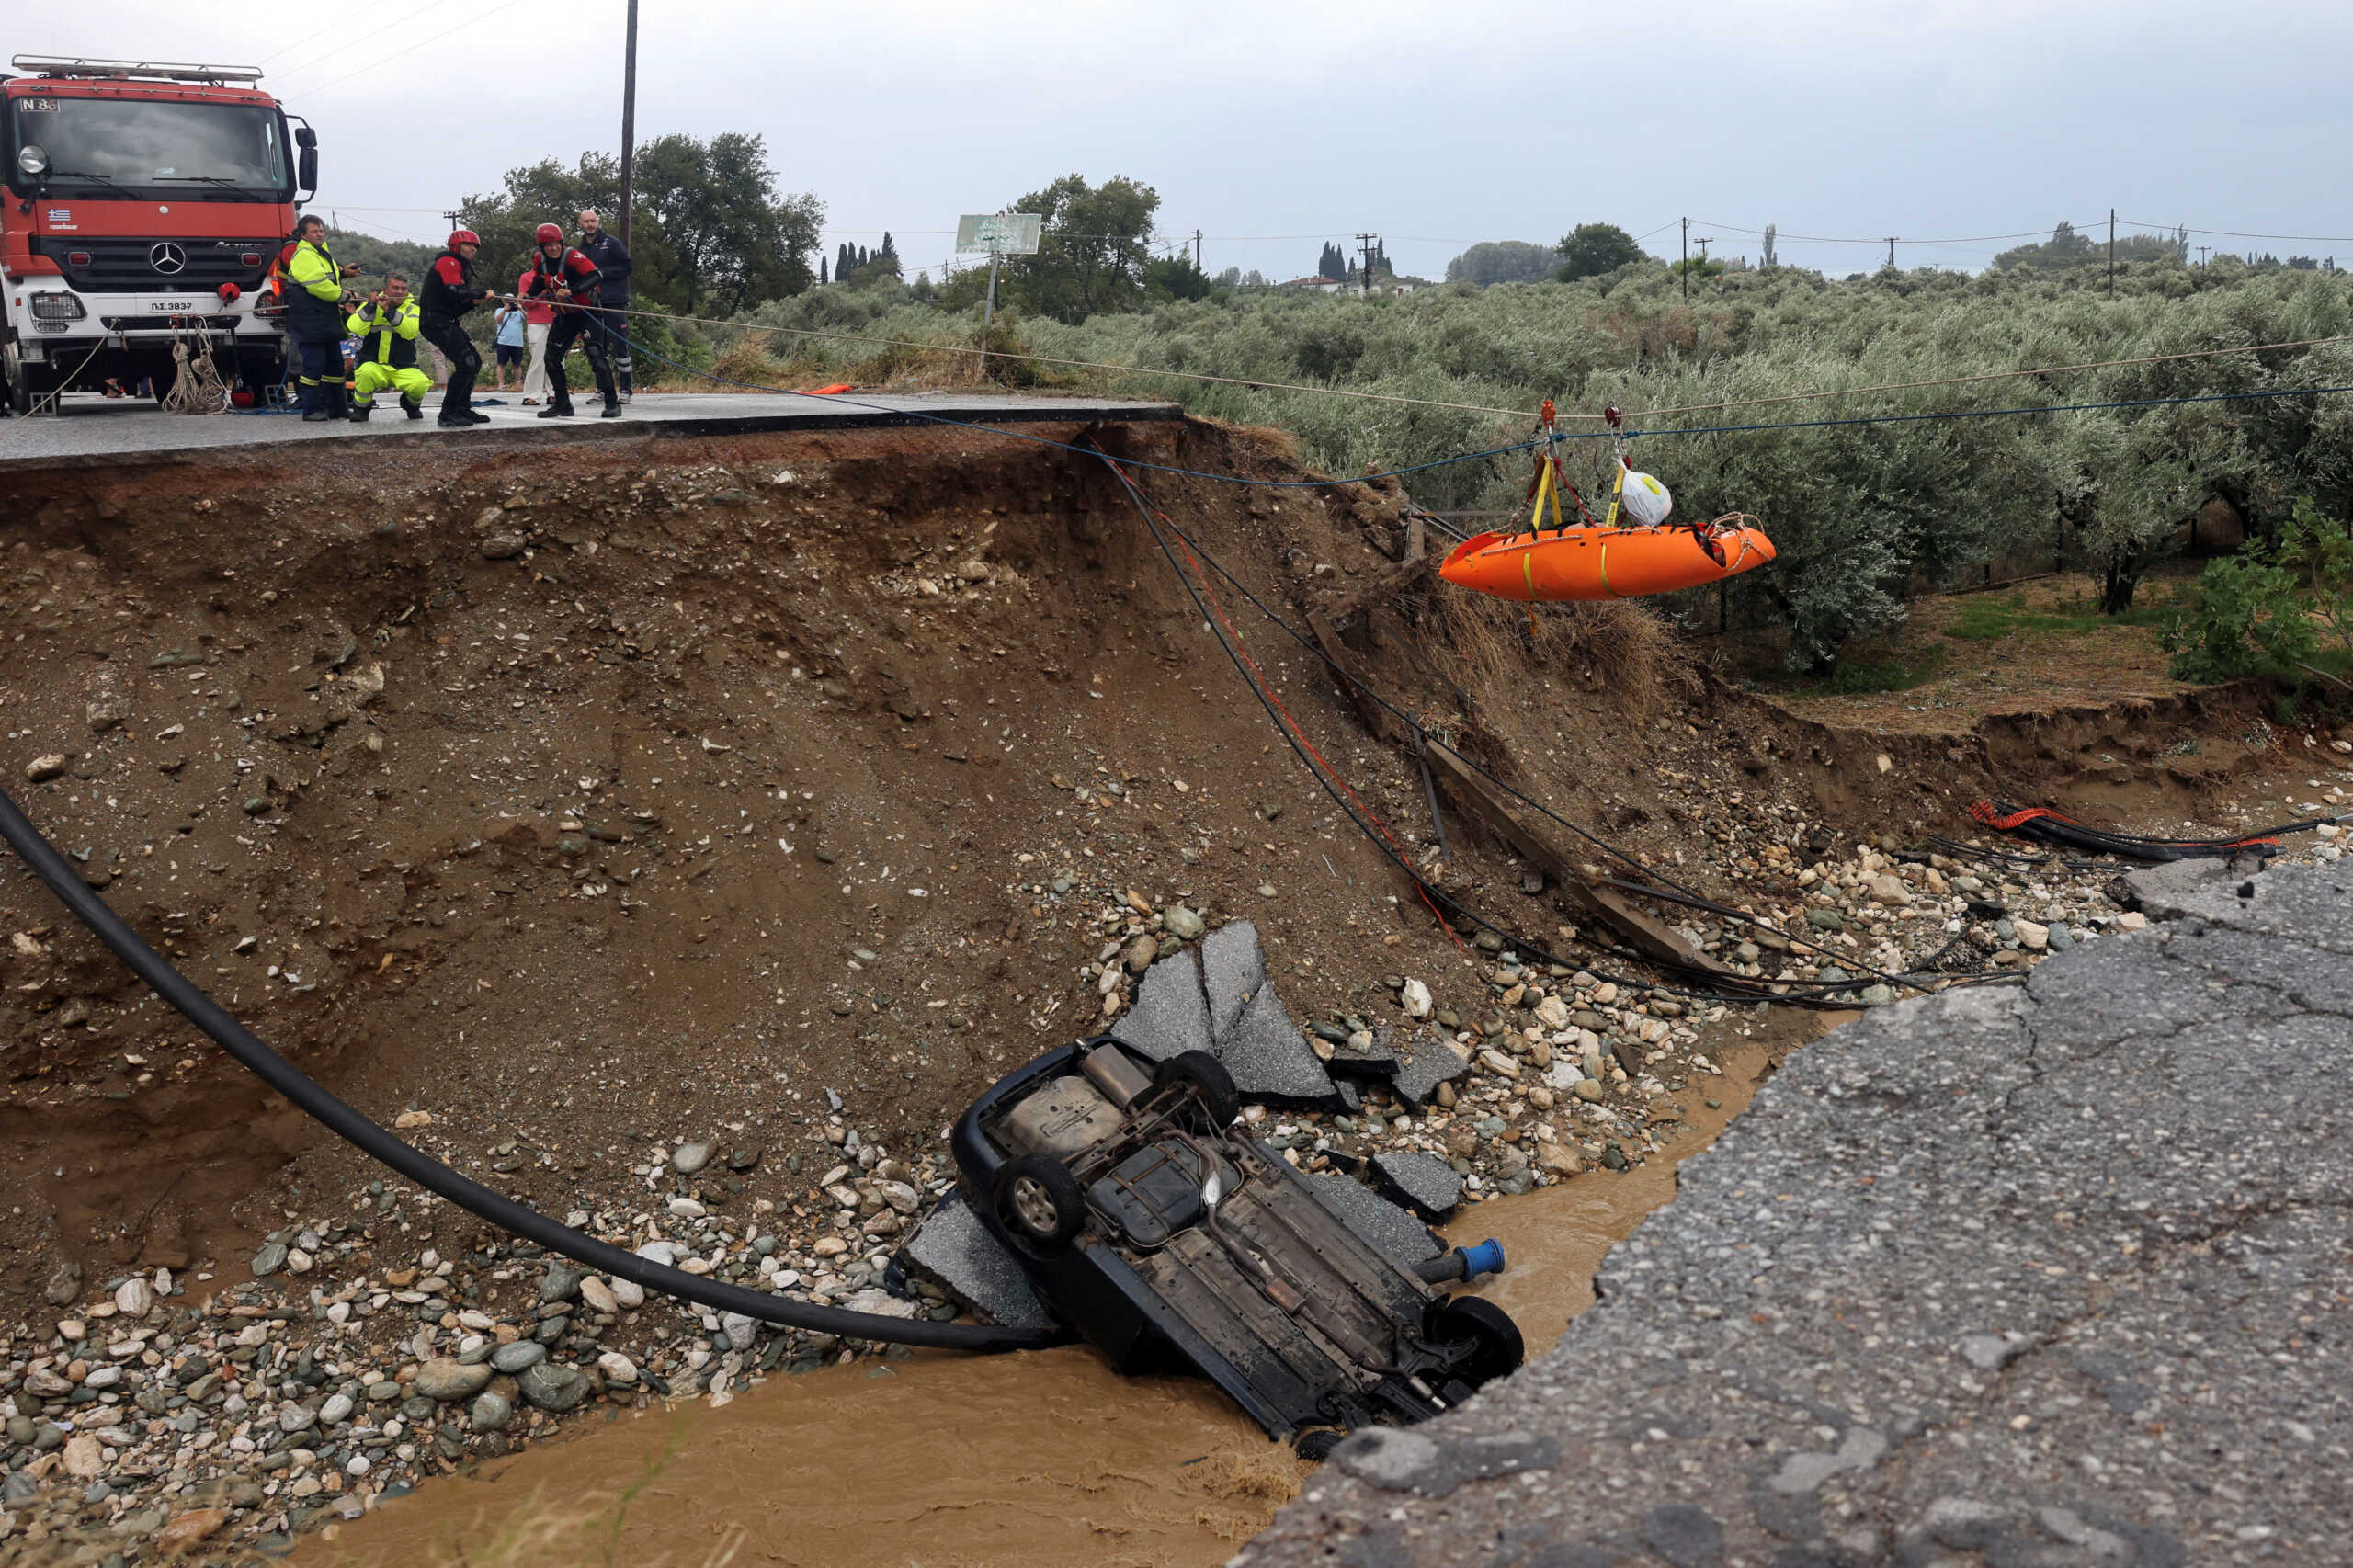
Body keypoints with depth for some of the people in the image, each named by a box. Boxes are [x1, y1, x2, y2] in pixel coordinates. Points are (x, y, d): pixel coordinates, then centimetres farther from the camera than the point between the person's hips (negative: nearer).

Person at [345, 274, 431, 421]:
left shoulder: (412, 308, 5)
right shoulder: (371, 304, 7)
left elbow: (410, 331, -18)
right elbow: (354, 329, -10)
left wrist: (389, 311, -24)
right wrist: (370, 306, -16)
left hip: (403, 368, 0)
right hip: (374, 364, 0)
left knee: (421, 384, -29)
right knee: (366, 373, -36)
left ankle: (412, 405, 10)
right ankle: (361, 408, -5)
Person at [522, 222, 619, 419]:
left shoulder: (572, 256, -20)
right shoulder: (540, 261, 0)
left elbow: (594, 276, -34)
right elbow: (539, 282, 21)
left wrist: (571, 291, -43)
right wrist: (526, 296, 6)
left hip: (586, 312, -7)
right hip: (564, 316, 7)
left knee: (595, 354, -20)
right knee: (552, 358, 5)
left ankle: (613, 403, -16)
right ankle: (562, 405, 15)